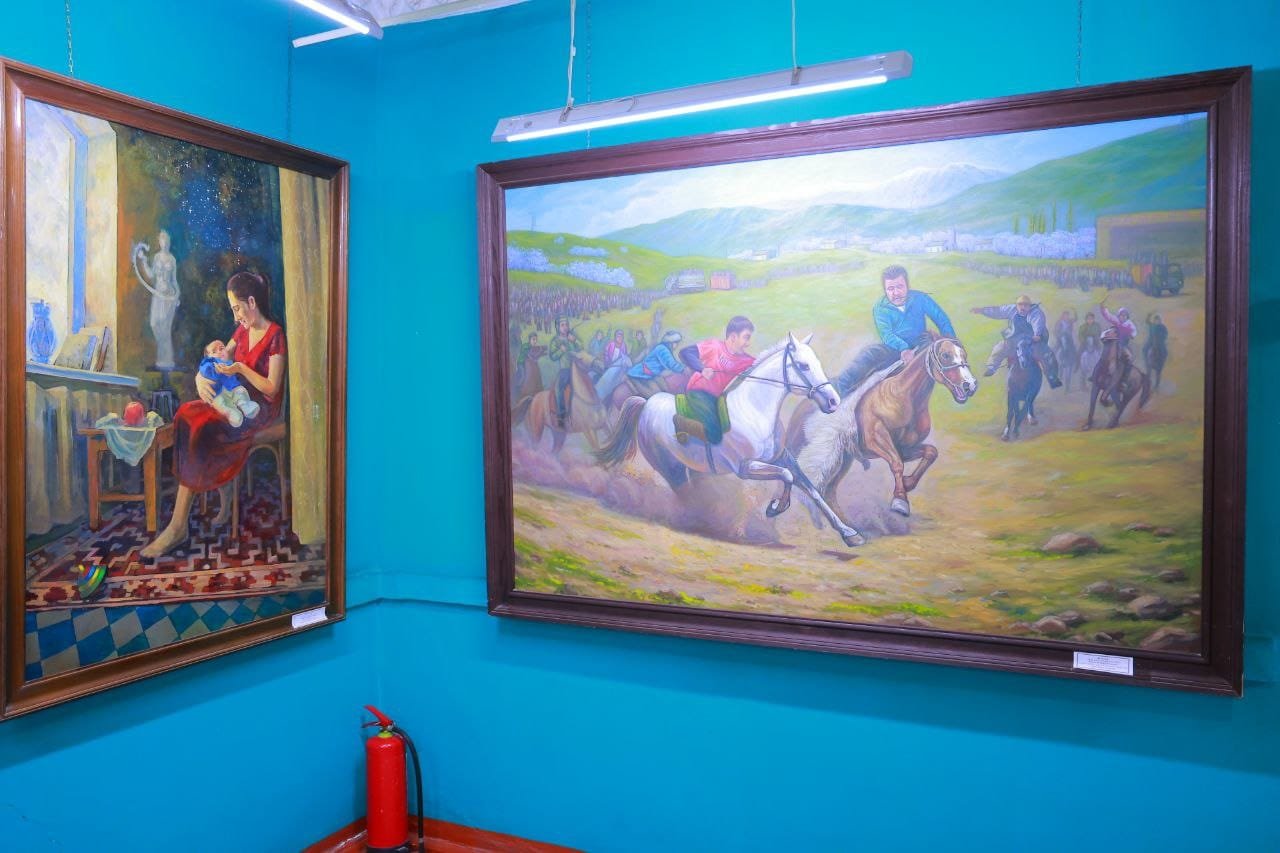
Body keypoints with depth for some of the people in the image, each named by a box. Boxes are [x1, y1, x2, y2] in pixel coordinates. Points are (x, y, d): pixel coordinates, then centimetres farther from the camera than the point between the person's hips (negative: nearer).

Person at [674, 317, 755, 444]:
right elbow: (685, 353, -11)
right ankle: (680, 422, 0)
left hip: (719, 399, 7)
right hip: (699, 392, -7)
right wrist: (702, 369, -25)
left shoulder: (747, 361, 6)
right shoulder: (714, 345, -5)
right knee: (715, 436, -24)